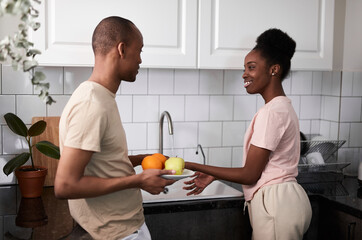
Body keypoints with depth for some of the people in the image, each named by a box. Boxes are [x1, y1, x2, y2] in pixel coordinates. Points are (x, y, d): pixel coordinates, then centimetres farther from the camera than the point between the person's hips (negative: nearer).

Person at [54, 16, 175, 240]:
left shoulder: (102, 97, 6)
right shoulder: (92, 105, -24)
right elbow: (65, 185, -27)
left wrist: (141, 159, 5)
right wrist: (138, 180, -22)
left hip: (126, 219, 9)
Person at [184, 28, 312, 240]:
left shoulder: (272, 112, -17)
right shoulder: (283, 107, 12)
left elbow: (249, 175, -15)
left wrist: (194, 166, -12)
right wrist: (214, 175, 12)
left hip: (276, 205, -9)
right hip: (284, 200, 9)